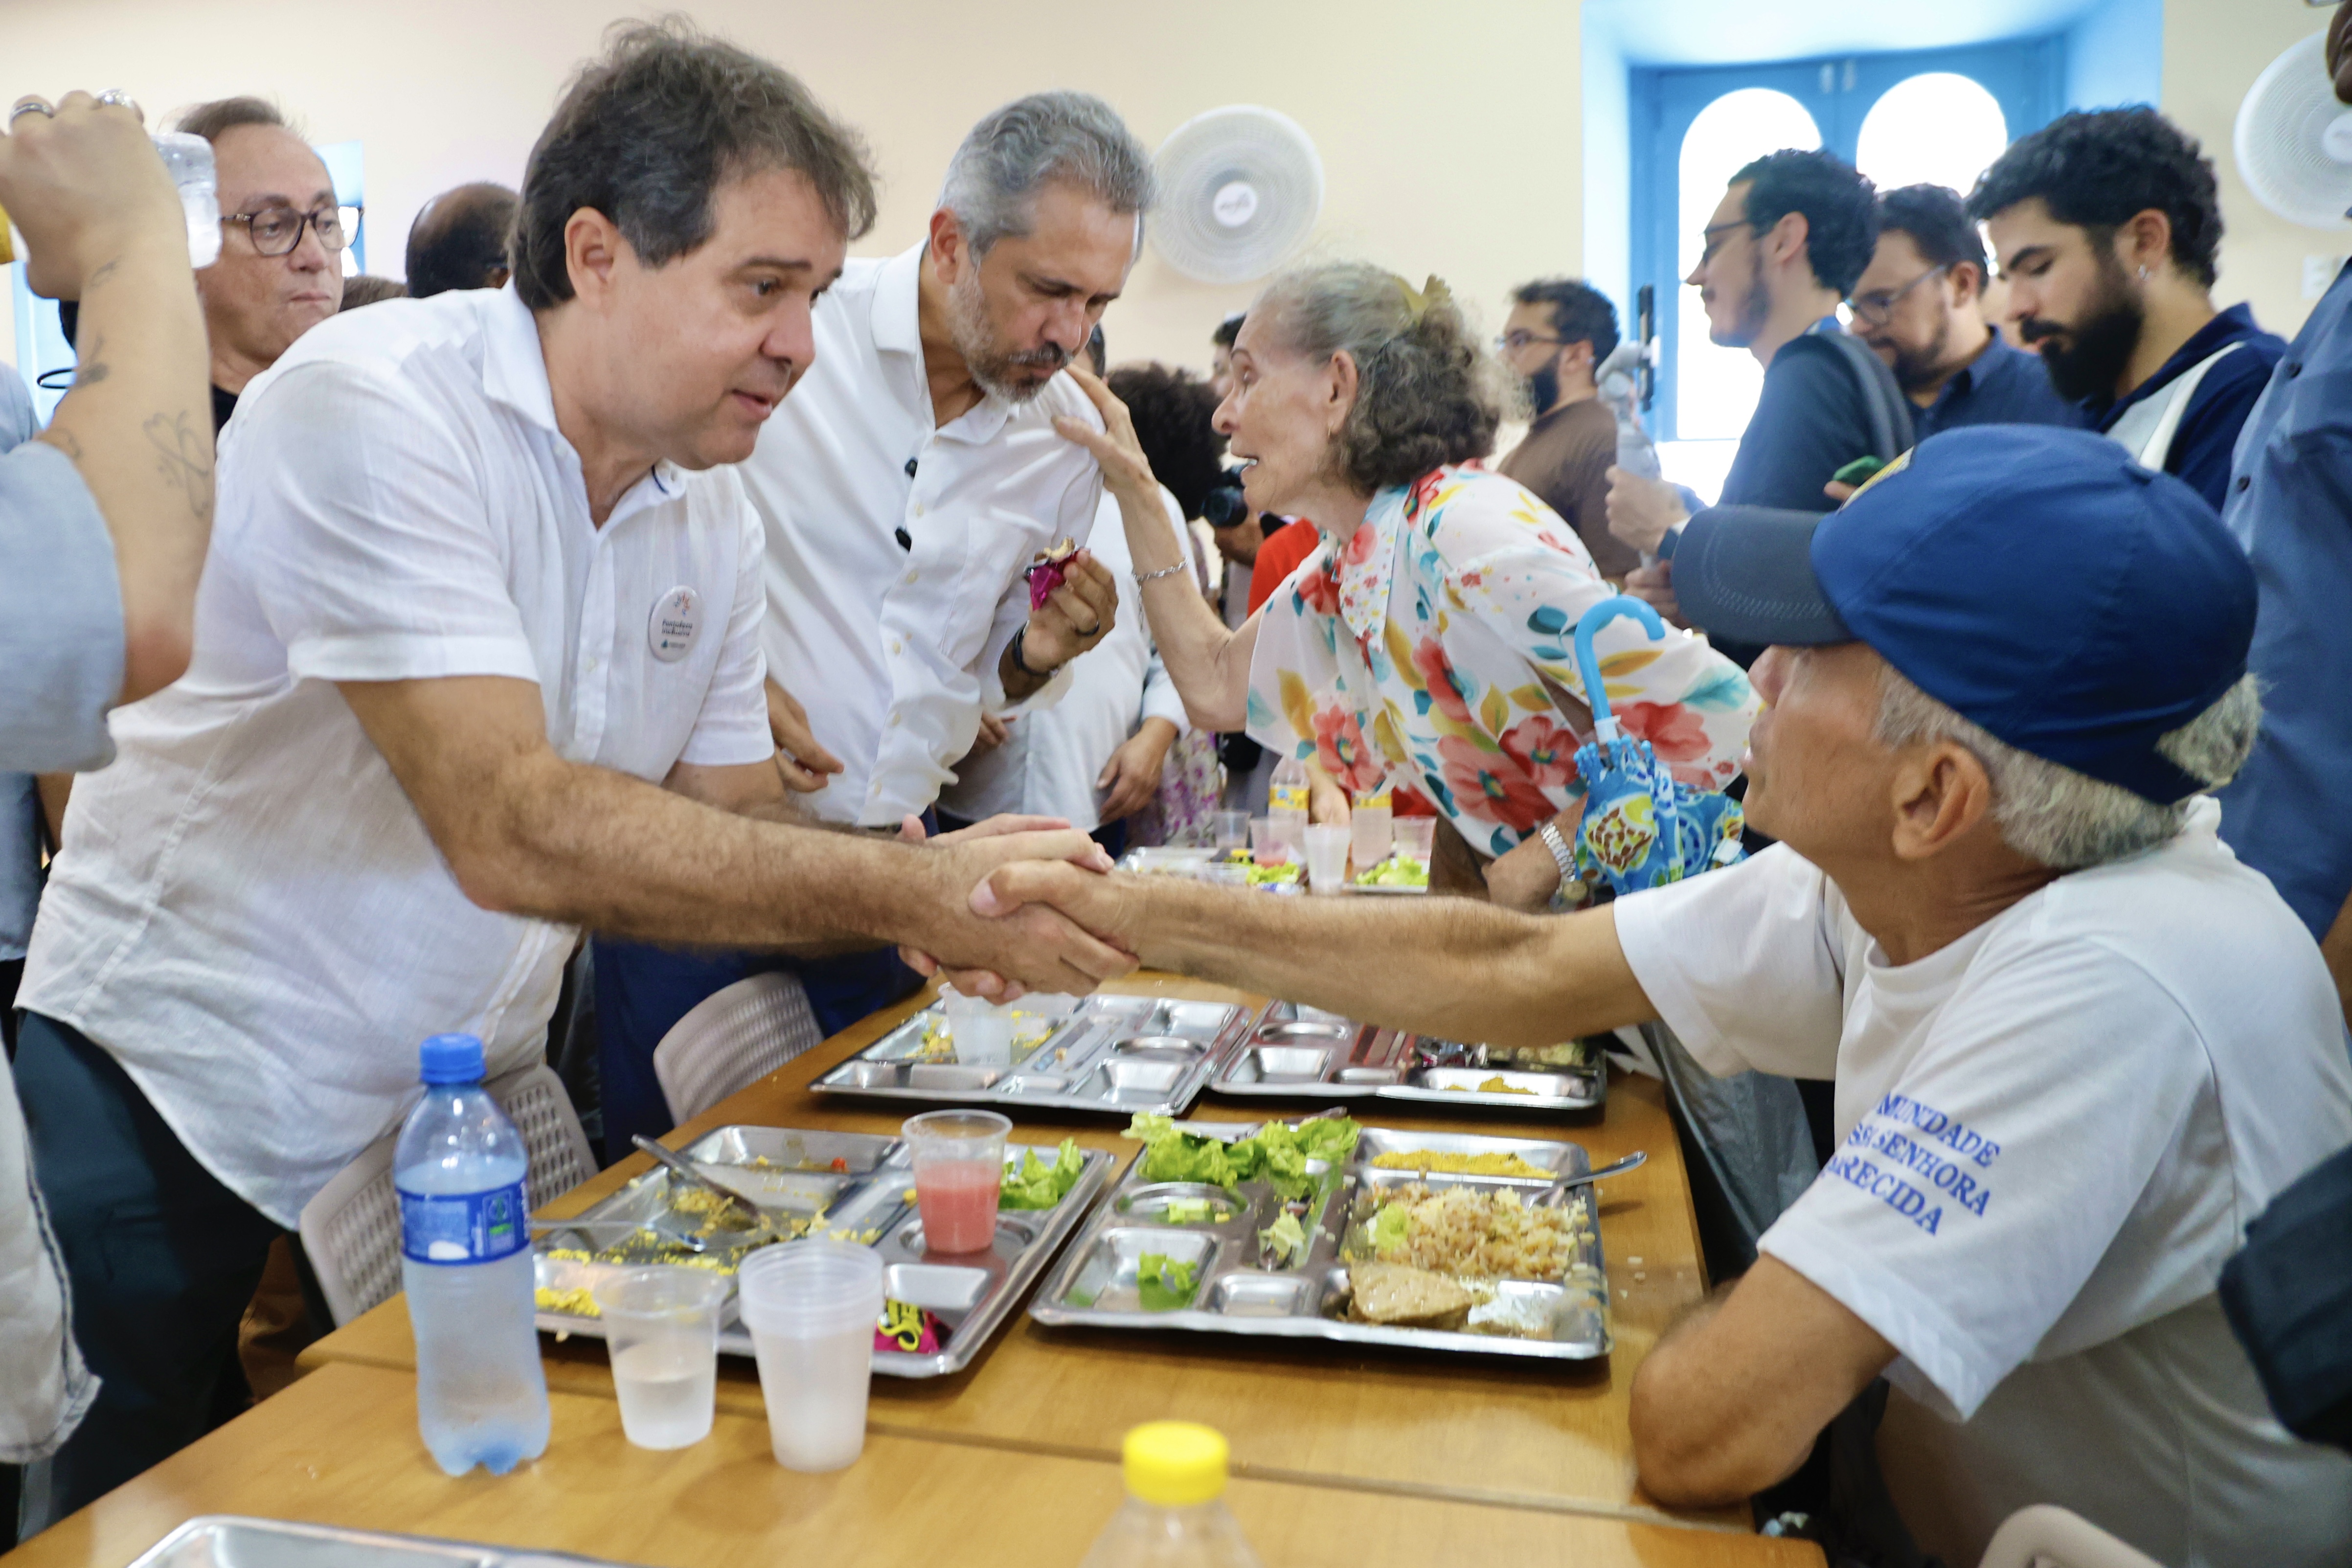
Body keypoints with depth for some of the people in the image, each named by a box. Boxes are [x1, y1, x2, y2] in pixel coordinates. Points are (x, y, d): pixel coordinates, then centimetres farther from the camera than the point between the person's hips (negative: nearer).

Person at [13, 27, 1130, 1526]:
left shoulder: (715, 514, 0)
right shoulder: (371, 407, -23)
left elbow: (734, 827, 0)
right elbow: (514, 833, -33)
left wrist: (943, 892, -20)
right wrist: (915, 890, -34)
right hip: (180, 1098, -5)